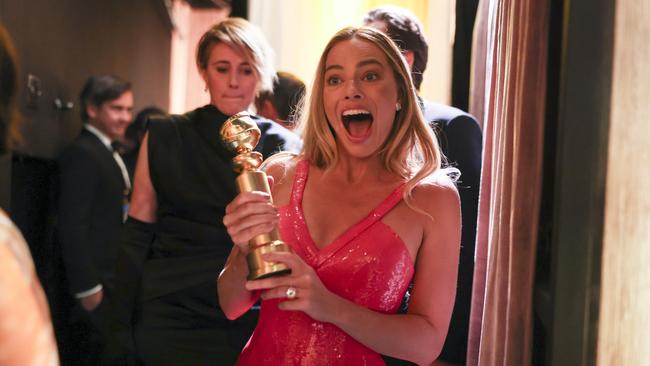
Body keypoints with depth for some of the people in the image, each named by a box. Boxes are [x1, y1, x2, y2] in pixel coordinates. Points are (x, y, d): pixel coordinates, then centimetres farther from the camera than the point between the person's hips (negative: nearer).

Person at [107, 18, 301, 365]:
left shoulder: (285, 149, -1)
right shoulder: (163, 138, 0)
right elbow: (137, 236, 0)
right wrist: (122, 330, -3)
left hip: (248, 323, 0)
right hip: (167, 319, 0)